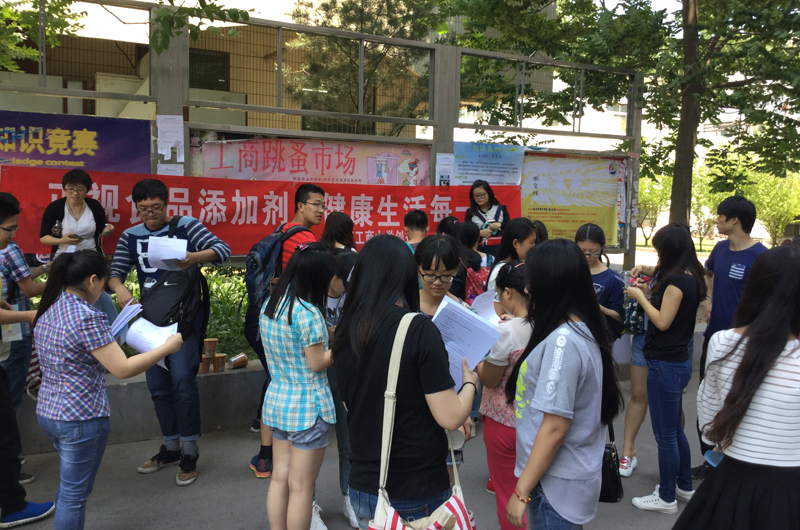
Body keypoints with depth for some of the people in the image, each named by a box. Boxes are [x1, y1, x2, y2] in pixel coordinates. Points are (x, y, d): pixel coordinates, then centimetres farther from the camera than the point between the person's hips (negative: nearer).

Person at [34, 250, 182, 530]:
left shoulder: (47, 310, 4)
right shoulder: (88, 318, -23)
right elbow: (123, 369, -24)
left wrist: (106, 342, 16)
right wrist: (168, 347, -17)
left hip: (46, 411, 9)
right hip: (80, 419, -9)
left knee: (69, 484, 25)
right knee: (75, 493, 7)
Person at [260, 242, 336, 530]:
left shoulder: (270, 304, 4)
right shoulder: (307, 312, -22)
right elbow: (317, 363, -16)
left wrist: (327, 334, 11)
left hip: (276, 400, 8)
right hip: (307, 407, -8)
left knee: (280, 478, 16)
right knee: (301, 487, 4)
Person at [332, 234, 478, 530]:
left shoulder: (345, 334, -3)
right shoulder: (419, 331, -20)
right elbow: (450, 418, -18)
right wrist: (470, 383, 2)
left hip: (363, 488, 5)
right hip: (417, 493, -5)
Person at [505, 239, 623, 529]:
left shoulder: (563, 341, -24)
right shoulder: (582, 329, 3)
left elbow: (555, 427, -23)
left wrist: (522, 491, -17)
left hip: (556, 483, -8)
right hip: (563, 475, 9)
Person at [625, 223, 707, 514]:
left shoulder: (677, 280, -20)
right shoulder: (690, 276, 8)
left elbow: (662, 321, -20)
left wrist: (639, 296, -10)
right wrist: (650, 273, 9)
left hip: (666, 365, -10)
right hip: (678, 361, 10)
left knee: (665, 435, 3)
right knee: (675, 430, 22)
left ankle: (667, 498, 16)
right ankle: (684, 486, 36)